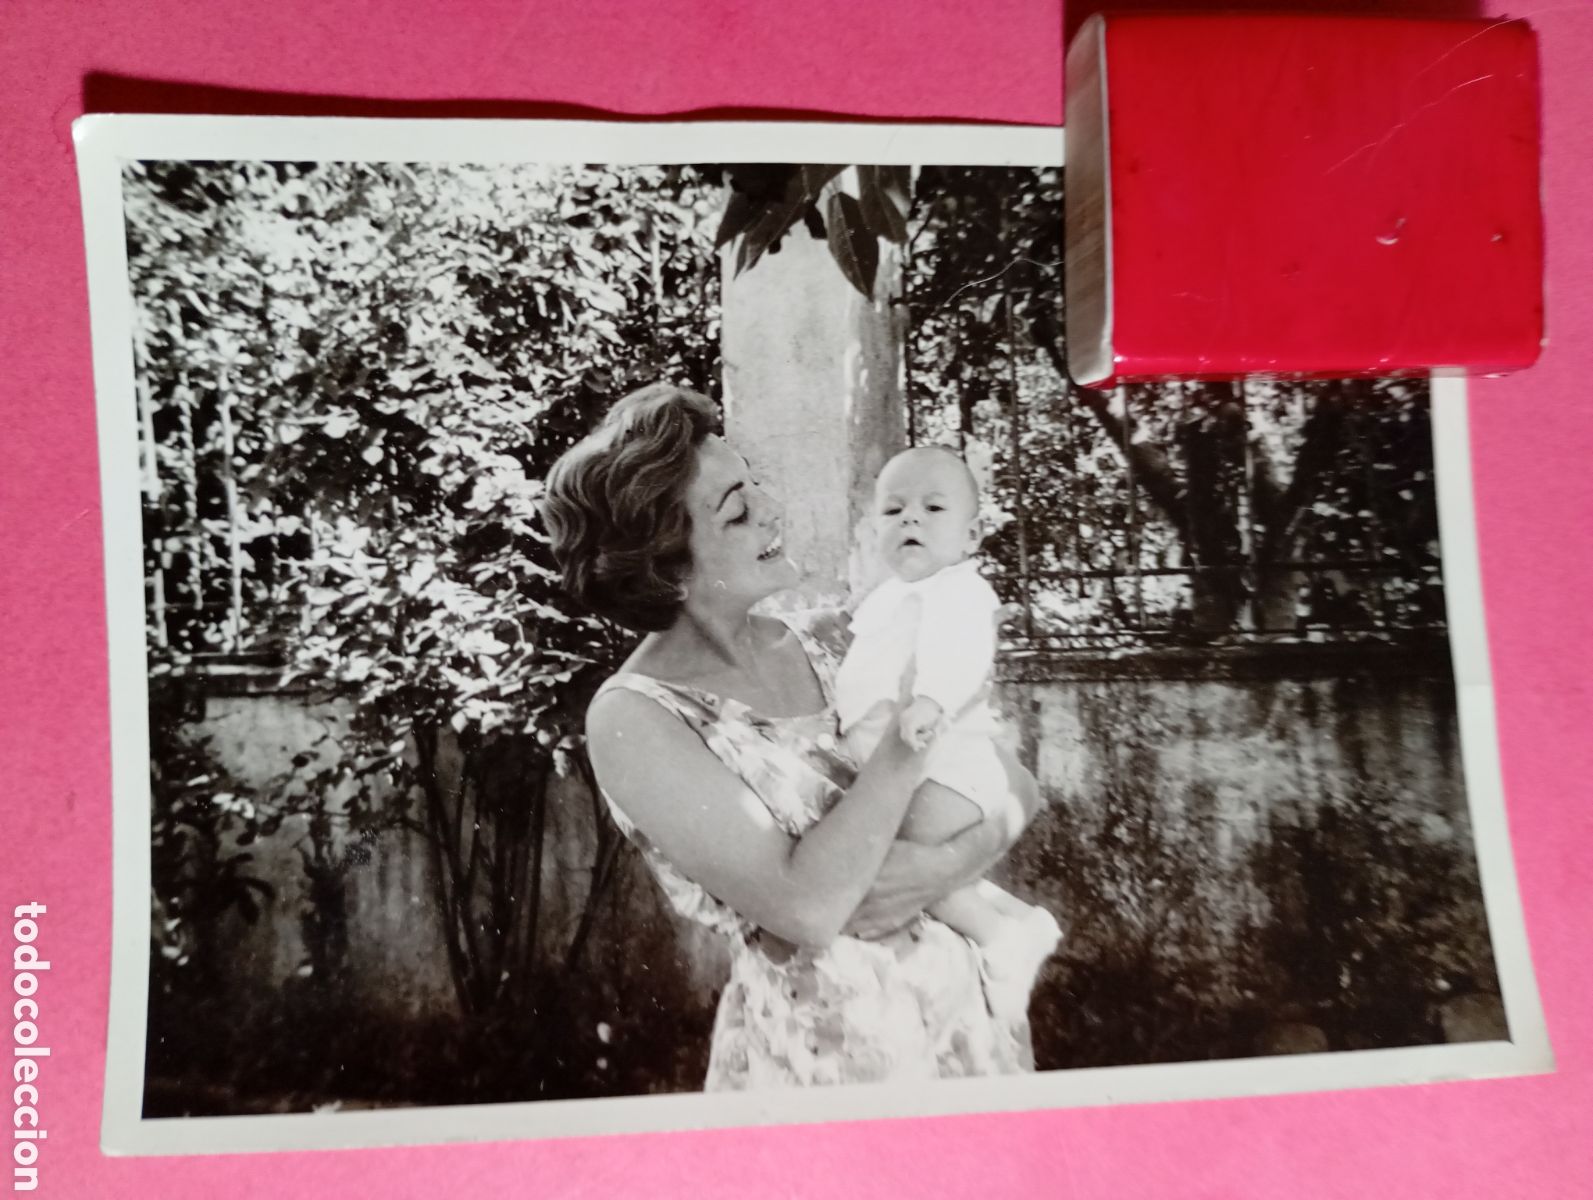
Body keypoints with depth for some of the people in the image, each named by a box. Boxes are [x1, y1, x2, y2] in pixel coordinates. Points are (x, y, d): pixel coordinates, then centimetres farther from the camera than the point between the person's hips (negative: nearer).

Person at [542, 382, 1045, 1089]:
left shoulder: (824, 638, -4)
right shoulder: (635, 720, -19)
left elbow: (1016, 788, -1)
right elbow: (809, 909, -27)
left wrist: (945, 868, -20)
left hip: (971, 1000, 6)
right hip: (825, 1056, -5)